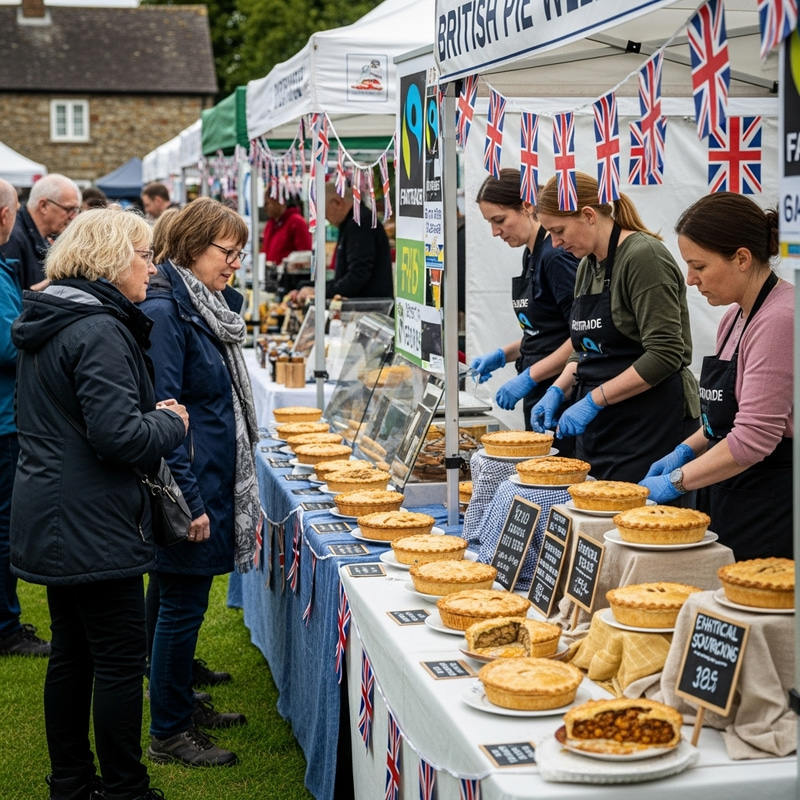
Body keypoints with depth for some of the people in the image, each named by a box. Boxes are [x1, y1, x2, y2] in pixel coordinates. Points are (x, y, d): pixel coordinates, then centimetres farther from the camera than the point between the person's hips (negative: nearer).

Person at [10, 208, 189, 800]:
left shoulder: (49, 322, 12)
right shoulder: (98, 332, -20)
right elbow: (119, 437, -26)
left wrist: (151, 414, 9)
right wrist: (172, 423, -8)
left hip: (54, 522, 10)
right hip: (92, 527, -10)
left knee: (73, 655, 18)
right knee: (122, 660, 1)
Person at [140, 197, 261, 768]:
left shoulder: (208, 306, 12)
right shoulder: (165, 311, -18)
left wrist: (238, 489, 20)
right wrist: (188, 500, -21)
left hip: (212, 481, 9)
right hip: (187, 486, -9)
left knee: (186, 603, 19)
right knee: (182, 605, 0)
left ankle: (183, 705, 32)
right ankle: (168, 733, 13)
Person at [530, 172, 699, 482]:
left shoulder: (644, 256, -14)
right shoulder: (587, 265, 14)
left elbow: (665, 355, -20)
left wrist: (594, 400, -19)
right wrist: (559, 390, 5)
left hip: (649, 423, -8)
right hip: (598, 427, 8)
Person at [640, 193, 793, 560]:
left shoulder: (779, 320, -19)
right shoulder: (735, 317, 12)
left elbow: (755, 438, -22)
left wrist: (676, 481, -15)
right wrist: (687, 450, 8)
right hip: (727, 500, 9)